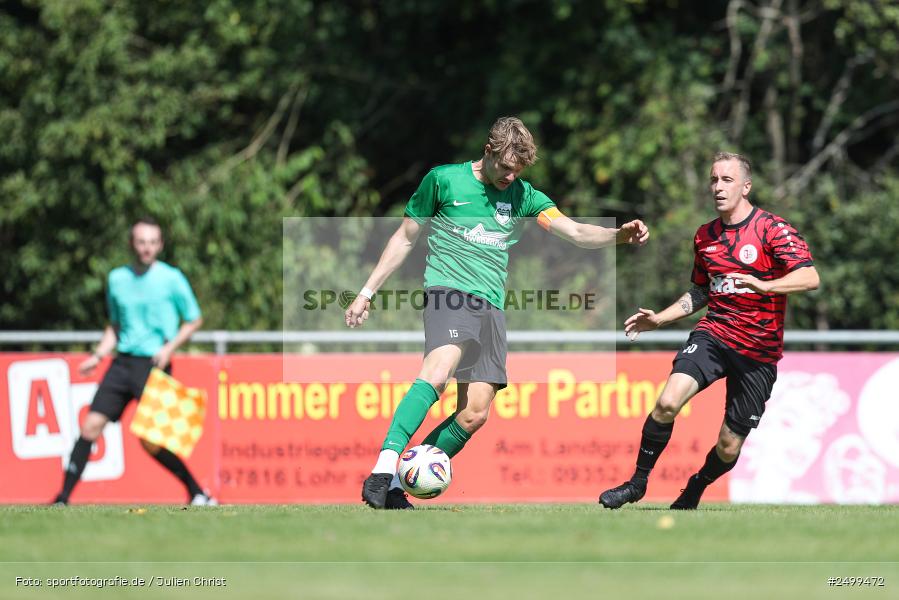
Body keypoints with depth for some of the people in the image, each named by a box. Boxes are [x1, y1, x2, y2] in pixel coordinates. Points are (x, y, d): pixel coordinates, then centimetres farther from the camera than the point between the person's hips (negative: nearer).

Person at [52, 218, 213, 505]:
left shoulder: (171, 279, -3)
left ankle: (197, 493, 7)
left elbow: (194, 320, 4)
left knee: (150, 441, -10)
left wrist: (170, 347, -10)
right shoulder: (117, 279, 9)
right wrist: (97, 357, 8)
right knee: (91, 425, -6)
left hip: (155, 365, -4)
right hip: (123, 361, 4)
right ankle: (63, 498, -2)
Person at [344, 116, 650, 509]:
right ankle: (384, 469, -43)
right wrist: (367, 292, 10)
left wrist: (620, 235, -17)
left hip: (491, 307, 5)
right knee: (439, 370, -34)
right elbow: (405, 239, 12)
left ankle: (395, 488, 4)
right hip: (448, 290, -5)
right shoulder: (444, 180, 4)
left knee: (474, 413, -6)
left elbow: (577, 233, 3)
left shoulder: (522, 195, 12)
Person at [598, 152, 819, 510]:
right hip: (713, 334, 3)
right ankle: (637, 483, -9)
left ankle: (694, 490, 32)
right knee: (668, 401, -23)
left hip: (759, 351, -3)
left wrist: (763, 285, -35)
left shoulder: (772, 229, -8)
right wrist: (659, 319, 15)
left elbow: (810, 277, -19)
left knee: (729, 447, 1)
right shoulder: (705, 236, 11)